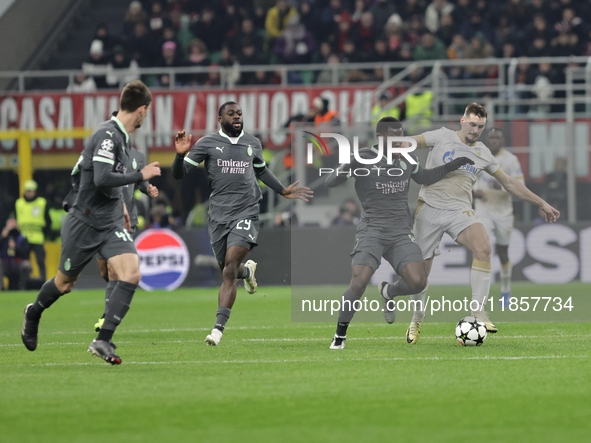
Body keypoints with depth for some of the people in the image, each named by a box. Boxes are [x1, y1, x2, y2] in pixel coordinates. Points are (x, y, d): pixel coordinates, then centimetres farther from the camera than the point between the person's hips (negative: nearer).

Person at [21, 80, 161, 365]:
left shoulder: (121, 136, 8)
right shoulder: (107, 135, -20)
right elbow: (102, 179, -31)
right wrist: (140, 176, -22)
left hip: (112, 223, 7)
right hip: (84, 223, -7)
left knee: (132, 274, -17)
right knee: (64, 283, 11)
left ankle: (103, 342, -16)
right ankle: (34, 313, 44)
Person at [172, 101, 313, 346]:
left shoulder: (252, 143, 12)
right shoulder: (207, 143, 1)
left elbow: (261, 170, 32)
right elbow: (179, 174, -2)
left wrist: (283, 191, 28)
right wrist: (181, 154, -21)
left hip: (246, 213, 0)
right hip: (219, 215, 0)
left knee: (229, 271, -16)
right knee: (229, 272, 10)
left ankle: (218, 328, -20)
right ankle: (247, 270, 50)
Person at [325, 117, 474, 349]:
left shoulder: (406, 158, 9)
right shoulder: (364, 158, -7)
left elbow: (423, 177, 29)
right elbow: (330, 182, -13)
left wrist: (451, 166, 18)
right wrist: (349, 166, -32)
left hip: (401, 234, 4)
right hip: (372, 231, -4)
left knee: (418, 282, -17)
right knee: (359, 284, -23)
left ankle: (388, 292, 19)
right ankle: (340, 334, 1)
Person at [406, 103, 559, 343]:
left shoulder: (483, 154, 10)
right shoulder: (442, 137, 0)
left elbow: (509, 182, 20)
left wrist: (542, 203, 20)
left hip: (459, 211, 2)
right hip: (429, 208, -2)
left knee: (483, 248, -27)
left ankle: (478, 312, -24)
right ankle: (417, 317, 27)